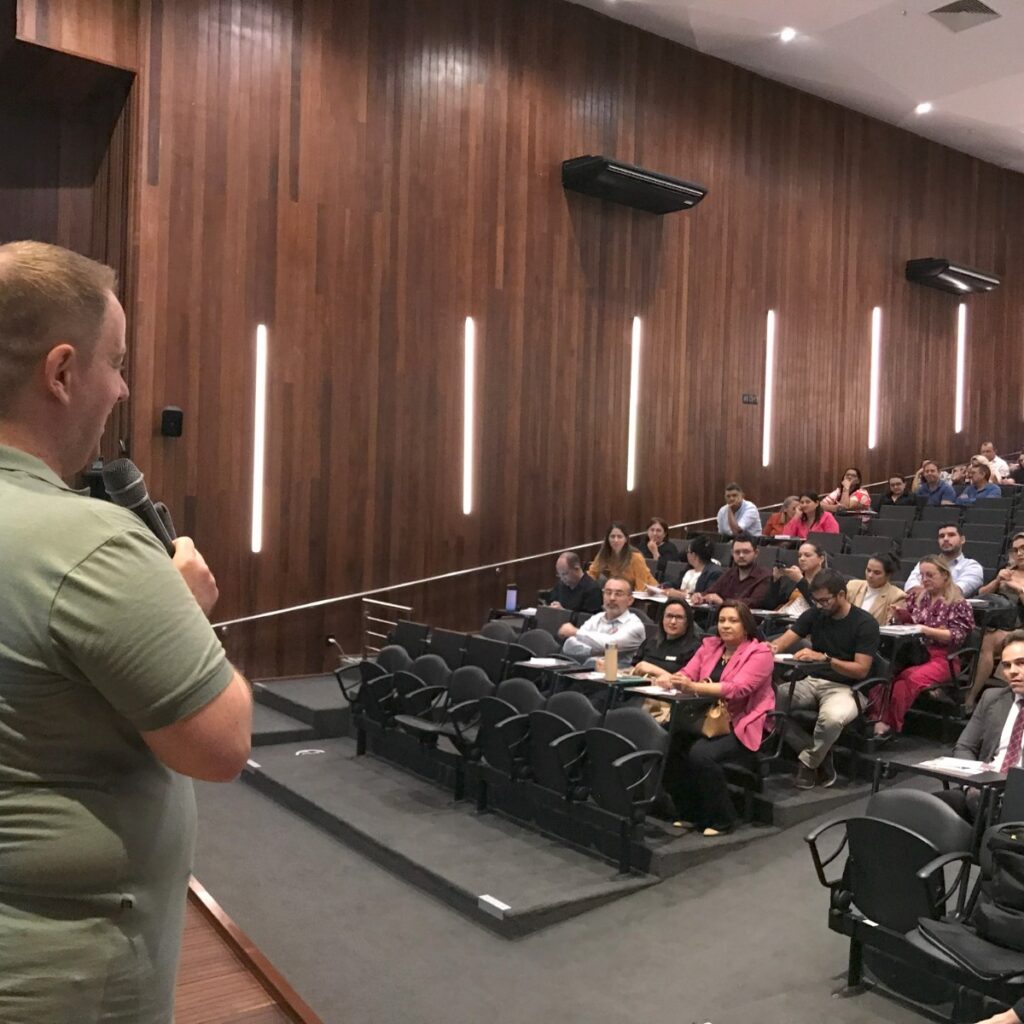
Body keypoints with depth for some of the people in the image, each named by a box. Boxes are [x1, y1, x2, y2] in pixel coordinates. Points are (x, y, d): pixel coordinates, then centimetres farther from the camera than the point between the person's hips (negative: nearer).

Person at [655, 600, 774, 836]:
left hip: (743, 727, -5)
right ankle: (689, 813, -1)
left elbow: (738, 689, -19)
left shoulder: (760, 653, -5)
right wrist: (670, 679, -20)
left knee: (701, 753, -30)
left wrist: (694, 687, -31)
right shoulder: (709, 646, 13)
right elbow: (687, 673, 6)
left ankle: (723, 820, -8)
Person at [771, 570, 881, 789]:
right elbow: (784, 641, 0)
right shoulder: (814, 615, 7)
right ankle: (820, 755, -8)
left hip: (845, 688, -5)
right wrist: (773, 648, -26)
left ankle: (809, 762, -8)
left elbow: (861, 670, -14)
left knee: (832, 718, -40)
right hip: (813, 682, 5)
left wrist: (824, 658, -27)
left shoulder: (865, 623, -7)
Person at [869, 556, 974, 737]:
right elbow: (907, 624, 23)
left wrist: (926, 630, -15)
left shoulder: (958, 604, 4)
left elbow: (956, 637, -6)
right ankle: (877, 718, -39)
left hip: (941, 658, -4)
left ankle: (887, 723, -31)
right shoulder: (917, 597, 18)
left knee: (912, 678, -36)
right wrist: (899, 617, 1)